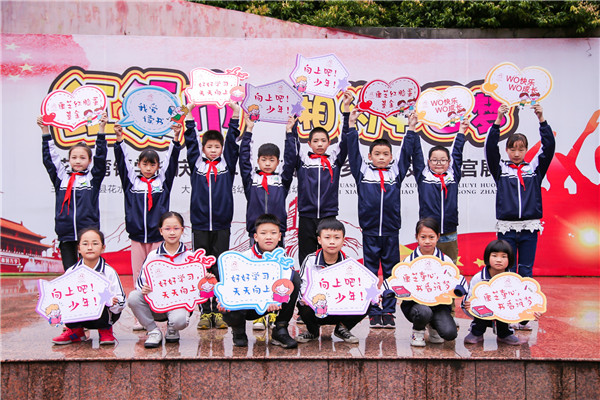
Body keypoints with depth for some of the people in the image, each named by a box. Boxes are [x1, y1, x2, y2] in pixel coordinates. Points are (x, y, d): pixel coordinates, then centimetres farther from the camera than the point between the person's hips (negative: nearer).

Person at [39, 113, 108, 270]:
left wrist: (101, 128, -5)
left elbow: (100, 157, -2)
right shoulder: (61, 177, 10)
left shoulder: (93, 177, 5)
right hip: (66, 235, 2)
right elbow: (49, 158, 12)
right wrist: (45, 131, 9)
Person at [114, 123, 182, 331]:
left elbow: (172, 160, 1)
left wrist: (175, 139, -9)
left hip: (157, 235, -1)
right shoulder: (131, 180, 9)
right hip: (137, 235, 1)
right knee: (138, 276, 4)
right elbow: (122, 161, 4)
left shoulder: (163, 180, 8)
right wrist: (119, 139, -7)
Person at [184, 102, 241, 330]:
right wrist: (189, 114, 3)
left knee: (220, 269, 4)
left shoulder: (227, 164, 9)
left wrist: (235, 114, 1)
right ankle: (204, 312, 10)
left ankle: (219, 311, 10)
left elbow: (232, 142, 5)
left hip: (222, 225, 0)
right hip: (199, 224, 0)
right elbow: (190, 142, 7)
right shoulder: (196, 164, 9)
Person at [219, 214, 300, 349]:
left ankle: (280, 331, -11)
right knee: (229, 312, -38)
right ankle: (239, 330, 6)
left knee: (294, 276, -19)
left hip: (271, 302, 3)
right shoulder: (245, 258, -11)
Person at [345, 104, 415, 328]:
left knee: (391, 272, 7)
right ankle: (374, 312, 12)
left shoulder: (397, 171, 9)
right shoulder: (362, 171, 5)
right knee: (370, 272, 5)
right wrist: (350, 126, -1)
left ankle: (388, 311, 15)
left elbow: (406, 151, 11)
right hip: (370, 230, -1)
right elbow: (353, 150, 3)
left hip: (391, 230, 1)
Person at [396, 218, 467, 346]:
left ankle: (433, 326, 17)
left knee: (450, 333, -22)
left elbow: (457, 278, 6)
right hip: (415, 303, -1)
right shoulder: (409, 261, -1)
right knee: (423, 312, -37)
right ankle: (418, 331, 1)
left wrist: (456, 288, -17)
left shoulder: (445, 260, 1)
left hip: (440, 303, 1)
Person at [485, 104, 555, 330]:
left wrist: (541, 120, -10)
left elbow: (549, 147, -1)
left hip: (529, 226, 1)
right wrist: (498, 122, -15)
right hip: (506, 226, -1)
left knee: (526, 271, 5)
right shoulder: (500, 169, 5)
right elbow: (490, 148, -7)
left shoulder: (535, 168, 8)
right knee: (507, 271, 3)